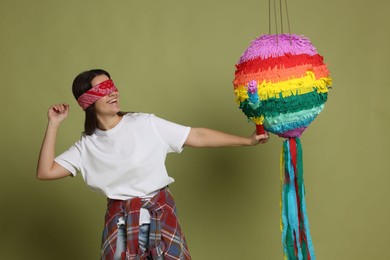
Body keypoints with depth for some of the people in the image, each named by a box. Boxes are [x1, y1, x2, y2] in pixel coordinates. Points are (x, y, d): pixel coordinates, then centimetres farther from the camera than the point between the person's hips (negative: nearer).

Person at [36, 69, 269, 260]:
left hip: (160, 213, -1)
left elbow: (198, 136, -5)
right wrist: (54, 125, -4)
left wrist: (247, 140, -6)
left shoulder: (145, 124, -6)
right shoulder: (87, 145, 1)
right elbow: (45, 172, -2)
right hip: (120, 221, 1)